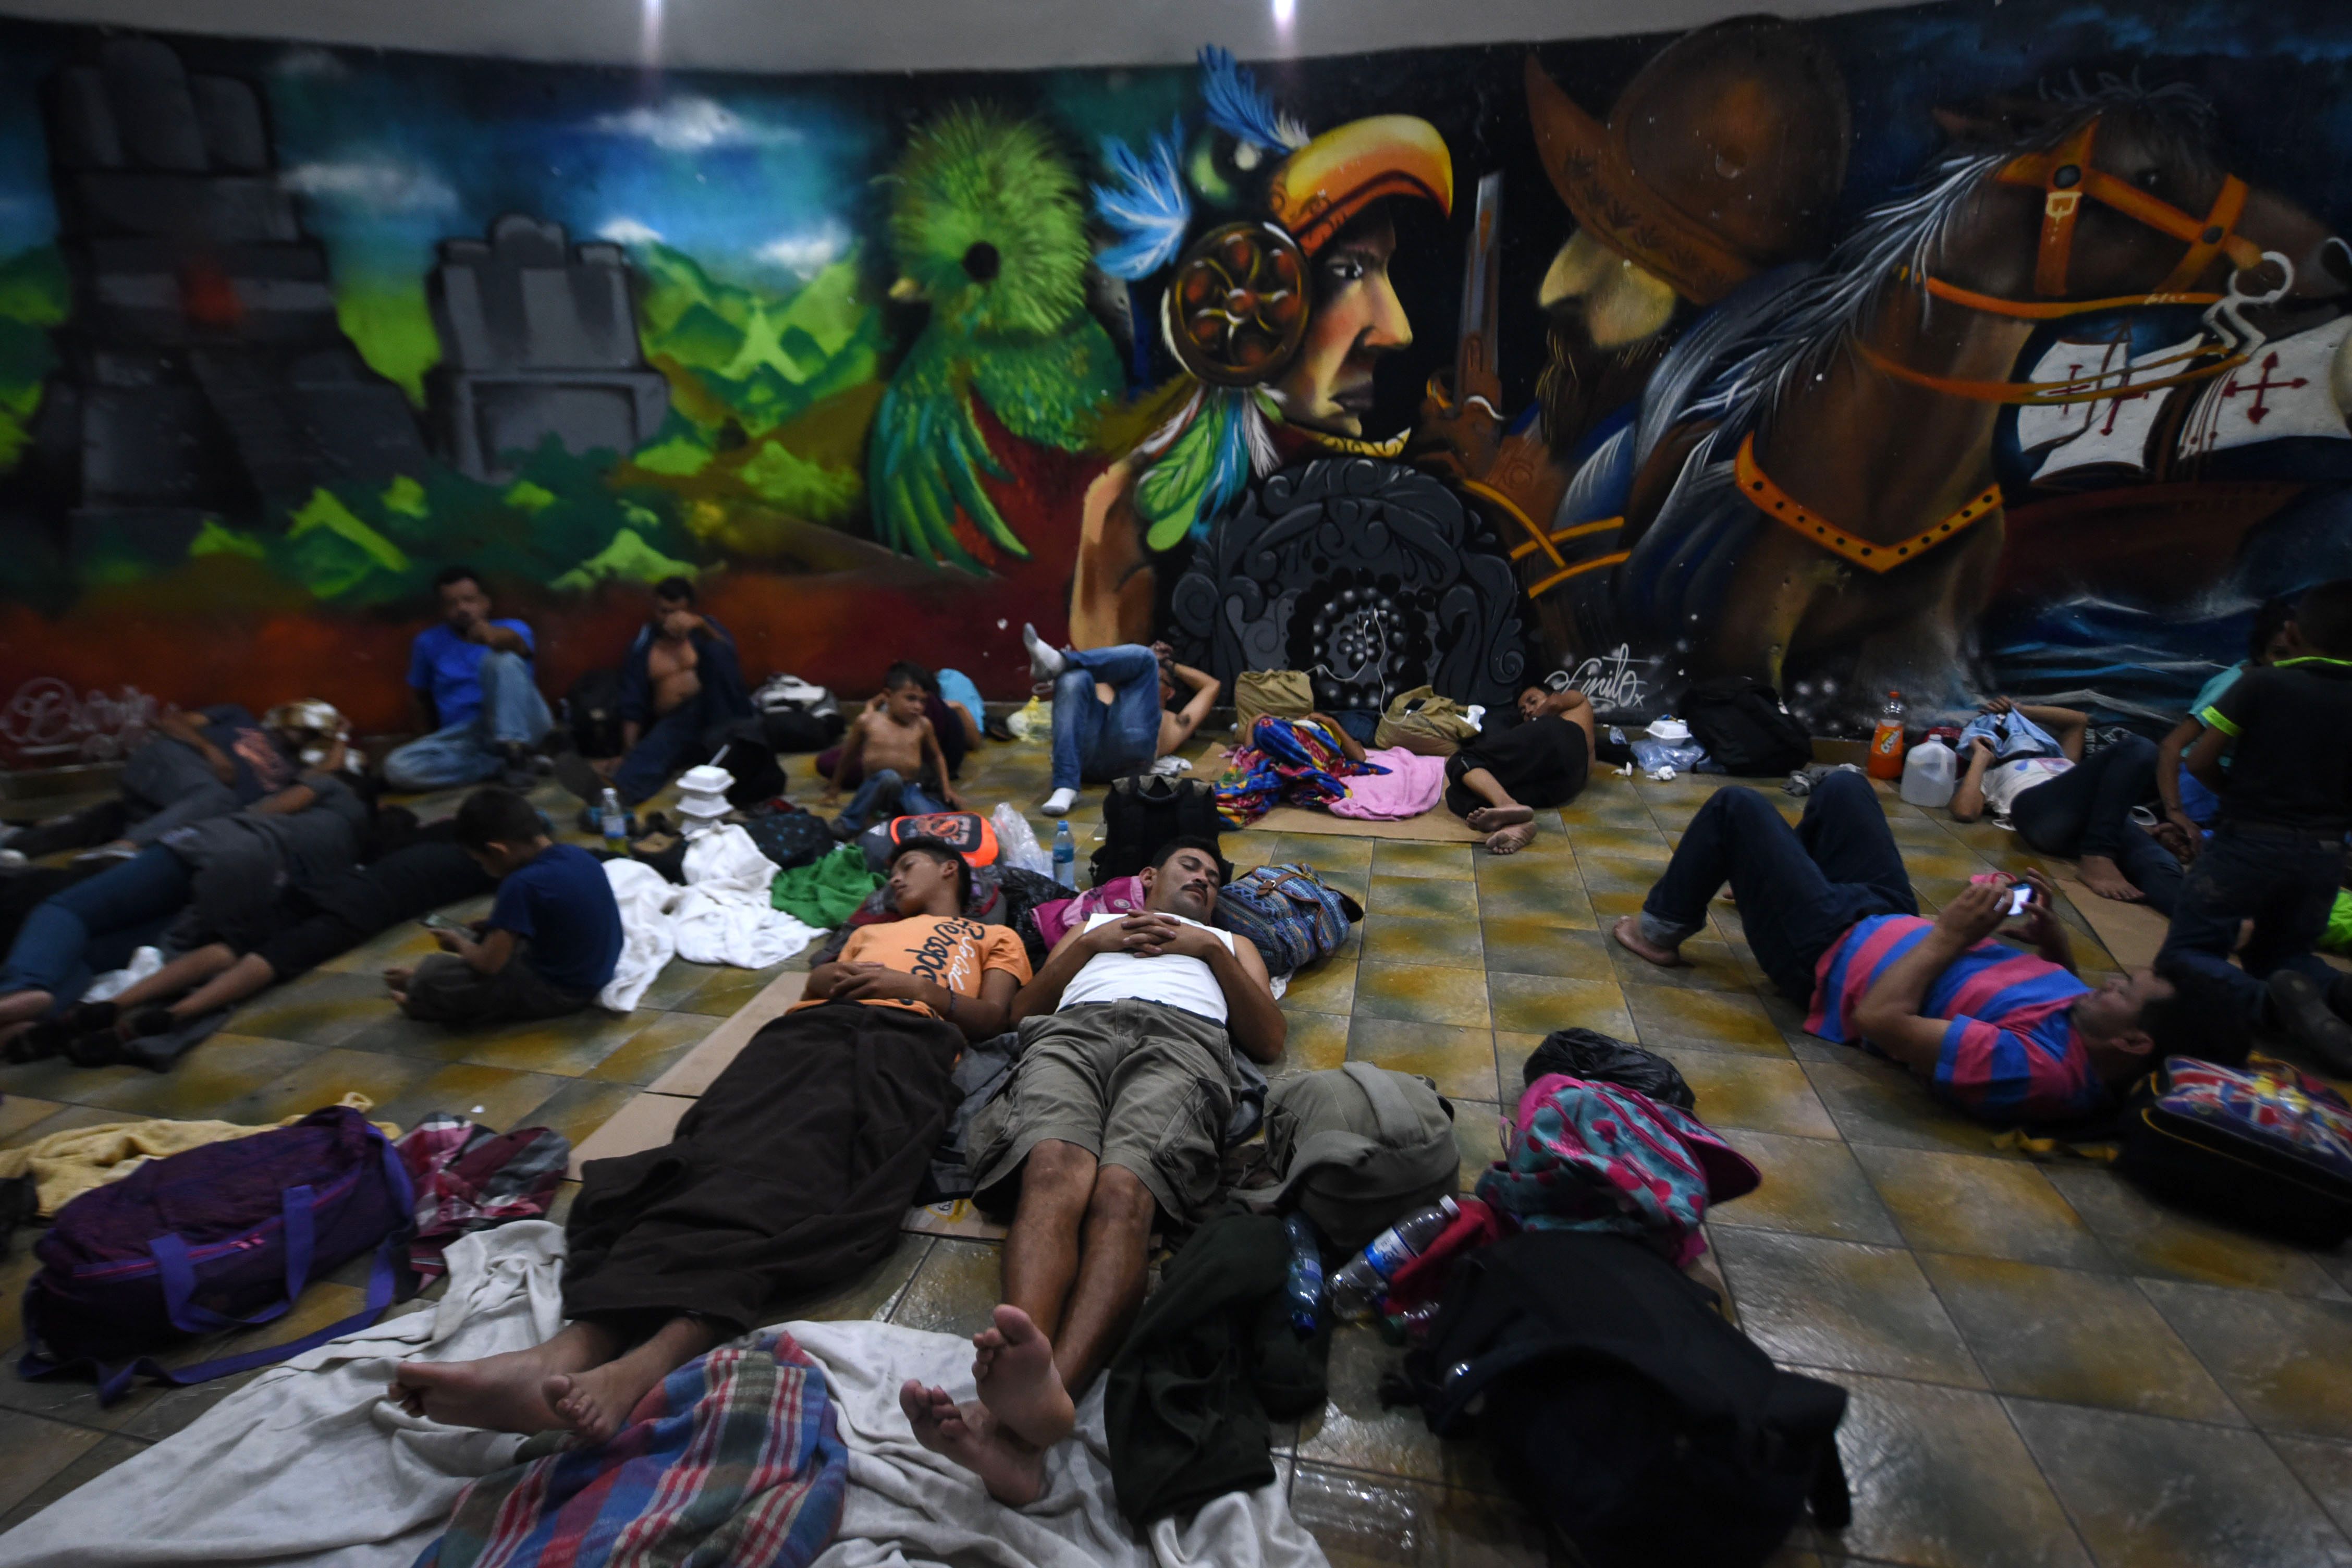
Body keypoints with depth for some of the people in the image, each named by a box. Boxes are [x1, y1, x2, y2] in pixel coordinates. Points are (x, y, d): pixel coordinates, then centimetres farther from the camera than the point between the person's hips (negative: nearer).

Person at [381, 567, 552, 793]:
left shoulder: (512, 628, 2)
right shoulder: (429, 643, 12)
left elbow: (515, 642, -24)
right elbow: (423, 698, 21)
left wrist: (495, 636, -47)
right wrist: (433, 746, 13)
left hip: (521, 725, -3)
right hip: (465, 735, 3)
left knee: (502, 659, -28)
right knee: (398, 767, -23)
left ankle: (515, 755, -34)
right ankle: (503, 764, -20)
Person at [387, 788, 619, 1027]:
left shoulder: (523, 884, -26)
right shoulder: (575, 853, -2)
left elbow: (489, 963, -19)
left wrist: (460, 943, 0)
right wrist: (495, 926, 9)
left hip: (555, 992, -9)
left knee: (434, 973, -7)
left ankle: (419, 997, 22)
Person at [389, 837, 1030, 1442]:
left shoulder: (995, 939, 32)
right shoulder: (873, 931, 45)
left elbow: (991, 1018, 14)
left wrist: (915, 986, 0)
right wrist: (825, 979, 6)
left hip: (911, 1040, -3)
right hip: (813, 1026, 4)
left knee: (802, 1174, -34)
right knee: (743, 1150, -30)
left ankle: (641, 1364, -56)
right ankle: (577, 1347, -51)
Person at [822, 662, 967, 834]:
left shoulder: (923, 725, 3)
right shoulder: (867, 721, -4)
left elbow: (937, 756, 19)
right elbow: (848, 754, 11)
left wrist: (947, 788, 12)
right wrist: (835, 785, 21)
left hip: (911, 791, 0)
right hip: (877, 789, 0)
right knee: (889, 778, -39)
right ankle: (850, 823, -21)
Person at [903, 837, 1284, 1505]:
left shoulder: (1230, 944, 42)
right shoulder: (1093, 923, 43)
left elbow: (1269, 1040, 22)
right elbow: (1023, 1009, 28)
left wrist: (1209, 949, 14)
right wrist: (1091, 944, 16)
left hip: (1183, 1038, -1)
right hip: (1074, 1029, 1)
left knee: (1124, 1190, -36)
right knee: (1055, 1169, -36)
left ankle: (1049, 1383, -63)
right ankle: (1032, 1390, -60)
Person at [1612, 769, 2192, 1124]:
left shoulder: (2034, 1070, -37)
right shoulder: (2088, 1027, -14)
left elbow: (1880, 1019, -40)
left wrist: (1949, 936, -33)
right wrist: (2053, 935, -9)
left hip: (1832, 947, -8)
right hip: (1892, 922, 8)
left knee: (1735, 805, -4)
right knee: (1842, 787, 20)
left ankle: (1660, 931, 19)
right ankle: (1759, 887, 46)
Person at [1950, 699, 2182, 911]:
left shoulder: (2060, 762, 47)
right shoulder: (1987, 776, 31)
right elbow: (1965, 812, 9)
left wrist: (2020, 709, 48)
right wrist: (1981, 758, 20)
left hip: (2103, 816, 5)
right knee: (2138, 749, -26)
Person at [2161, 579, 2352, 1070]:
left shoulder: (2261, 684, -7)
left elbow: (2201, 761, -8)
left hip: (2248, 842, -4)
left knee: (2183, 954, 2)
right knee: (2281, 958, 24)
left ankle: (2269, 1004, -28)